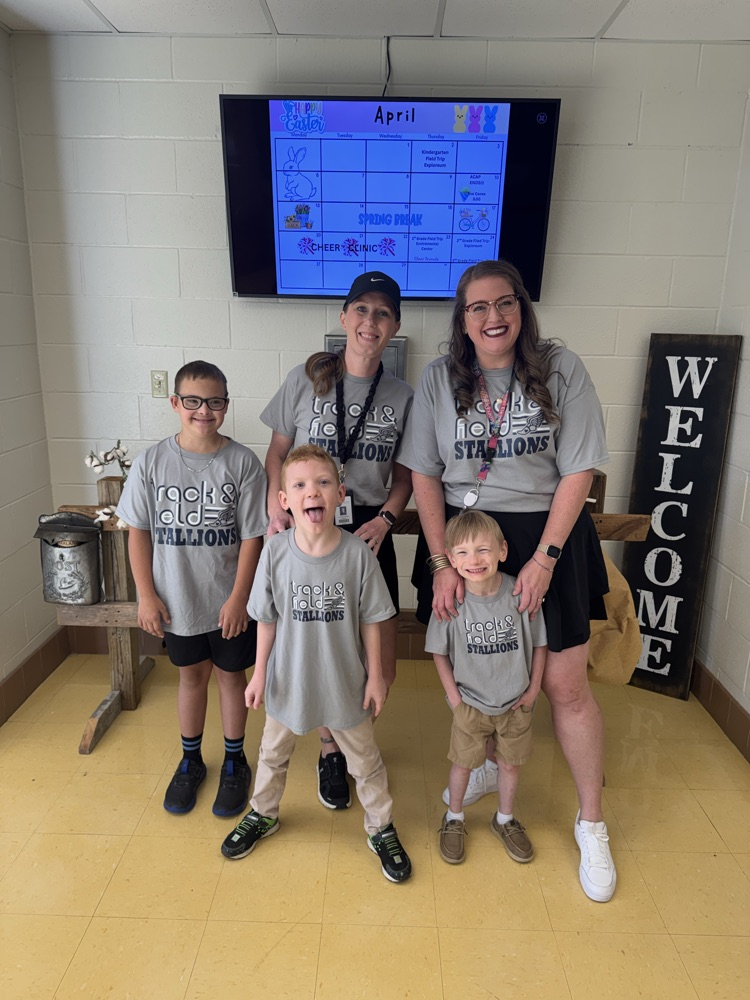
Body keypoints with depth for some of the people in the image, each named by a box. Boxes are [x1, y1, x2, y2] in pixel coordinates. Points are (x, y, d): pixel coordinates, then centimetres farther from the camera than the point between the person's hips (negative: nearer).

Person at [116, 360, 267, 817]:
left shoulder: (243, 462, -12)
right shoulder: (152, 461, -7)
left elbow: (252, 536, -10)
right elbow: (139, 531, -1)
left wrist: (238, 598, -12)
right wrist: (147, 595, -3)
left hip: (228, 600, -1)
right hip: (176, 600, 2)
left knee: (231, 675, 14)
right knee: (192, 674, 19)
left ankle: (235, 762, 35)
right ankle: (190, 760, 40)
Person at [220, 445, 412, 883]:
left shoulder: (357, 553, -19)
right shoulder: (276, 551, -17)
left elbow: (371, 620, -9)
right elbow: (267, 618, -5)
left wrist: (375, 675, -4)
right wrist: (260, 672, 0)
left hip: (345, 680, -1)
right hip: (289, 678, 2)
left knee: (364, 759, 18)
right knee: (274, 753, 25)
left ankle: (381, 828, 42)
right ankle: (263, 815, 52)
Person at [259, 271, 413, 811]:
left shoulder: (402, 396, 3)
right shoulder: (305, 379, -1)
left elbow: (404, 477, 9)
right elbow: (278, 452, 5)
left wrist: (385, 518, -9)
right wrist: (276, 506, -11)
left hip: (368, 531, 2)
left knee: (381, 667, 4)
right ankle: (330, 749, 35)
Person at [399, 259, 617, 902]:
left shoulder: (561, 369, -5)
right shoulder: (439, 378, 0)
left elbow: (578, 472, -6)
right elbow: (424, 475, -1)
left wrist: (543, 559, -11)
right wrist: (442, 562, -8)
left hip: (547, 536, -1)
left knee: (566, 684, 3)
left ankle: (592, 824, 24)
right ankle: (488, 765, 44)